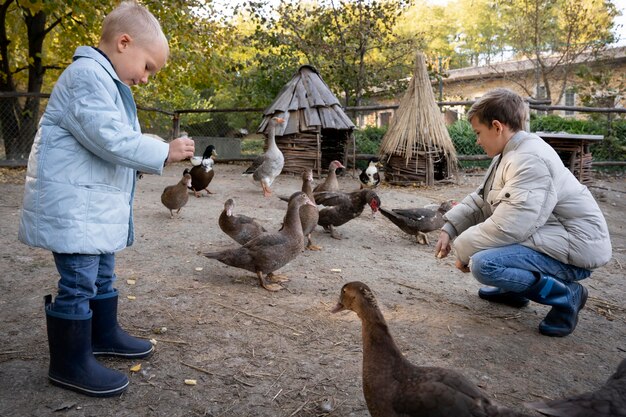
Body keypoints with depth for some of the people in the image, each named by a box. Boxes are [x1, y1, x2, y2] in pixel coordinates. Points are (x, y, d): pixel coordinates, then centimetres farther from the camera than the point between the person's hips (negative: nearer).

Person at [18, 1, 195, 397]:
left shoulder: (106, 81, 18)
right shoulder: (87, 75, -16)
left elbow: (121, 139, 19)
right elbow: (111, 139, -25)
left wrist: (163, 148, 6)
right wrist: (164, 152, -18)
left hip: (96, 205, 11)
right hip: (73, 205, -11)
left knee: (103, 275, 20)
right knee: (79, 282, -3)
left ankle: (104, 334, 37)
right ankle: (70, 364, 10)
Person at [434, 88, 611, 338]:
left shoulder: (529, 160, -25)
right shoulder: (511, 152, 8)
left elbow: (507, 227, -32)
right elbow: (480, 200, 13)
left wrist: (463, 250, -18)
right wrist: (449, 228, 1)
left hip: (573, 249, -10)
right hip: (546, 235, 10)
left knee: (483, 264, -28)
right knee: (475, 231, 14)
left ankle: (565, 294, -8)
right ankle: (513, 290, 20)